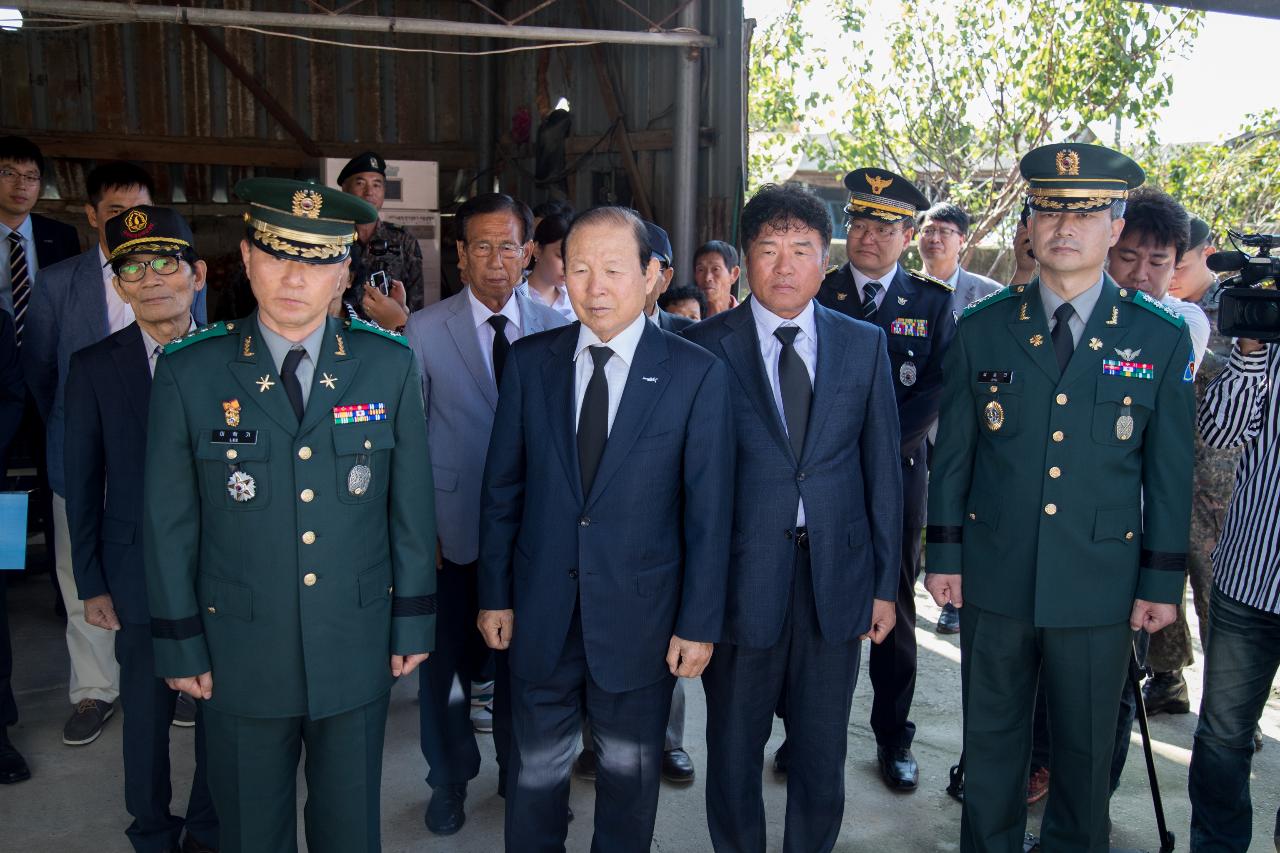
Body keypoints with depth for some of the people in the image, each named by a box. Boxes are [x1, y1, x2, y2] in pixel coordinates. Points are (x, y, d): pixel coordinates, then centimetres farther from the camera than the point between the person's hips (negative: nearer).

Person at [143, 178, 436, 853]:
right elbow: (169, 523, -2)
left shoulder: (390, 366, -5)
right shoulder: (189, 373, -8)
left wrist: (414, 620, 2)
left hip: (357, 648, 1)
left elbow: (411, 503, 0)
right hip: (240, 655, 0)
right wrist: (180, 645, 0)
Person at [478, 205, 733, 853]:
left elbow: (708, 510, -7)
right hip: (540, 612, 2)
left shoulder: (696, 373, -8)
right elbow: (501, 488, 4)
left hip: (640, 617, -1)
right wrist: (494, 595, 4)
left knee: (630, 772, 17)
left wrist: (699, 624, -7)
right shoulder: (529, 361, -1)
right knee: (535, 770, 16)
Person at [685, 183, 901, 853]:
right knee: (734, 746, 14)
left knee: (822, 749, 16)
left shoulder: (863, 345, 4)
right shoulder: (704, 346, -4)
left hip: (836, 574, 2)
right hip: (740, 574, -2)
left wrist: (885, 583, 5)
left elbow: (882, 467, 6)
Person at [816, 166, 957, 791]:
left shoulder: (932, 302, 6)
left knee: (895, 609, 10)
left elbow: (937, 389, -2)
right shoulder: (815, 295, 4)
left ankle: (893, 736, 24)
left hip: (897, 475, 1)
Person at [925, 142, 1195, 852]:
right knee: (991, 742, 15)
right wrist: (944, 554, 1)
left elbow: (1170, 473, 1)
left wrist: (1162, 582, 0)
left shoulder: (1162, 338, -2)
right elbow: (953, 454, 3)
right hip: (994, 579, 1)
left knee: (1086, 750, 14)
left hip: (1101, 587, 0)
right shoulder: (982, 328, 0)